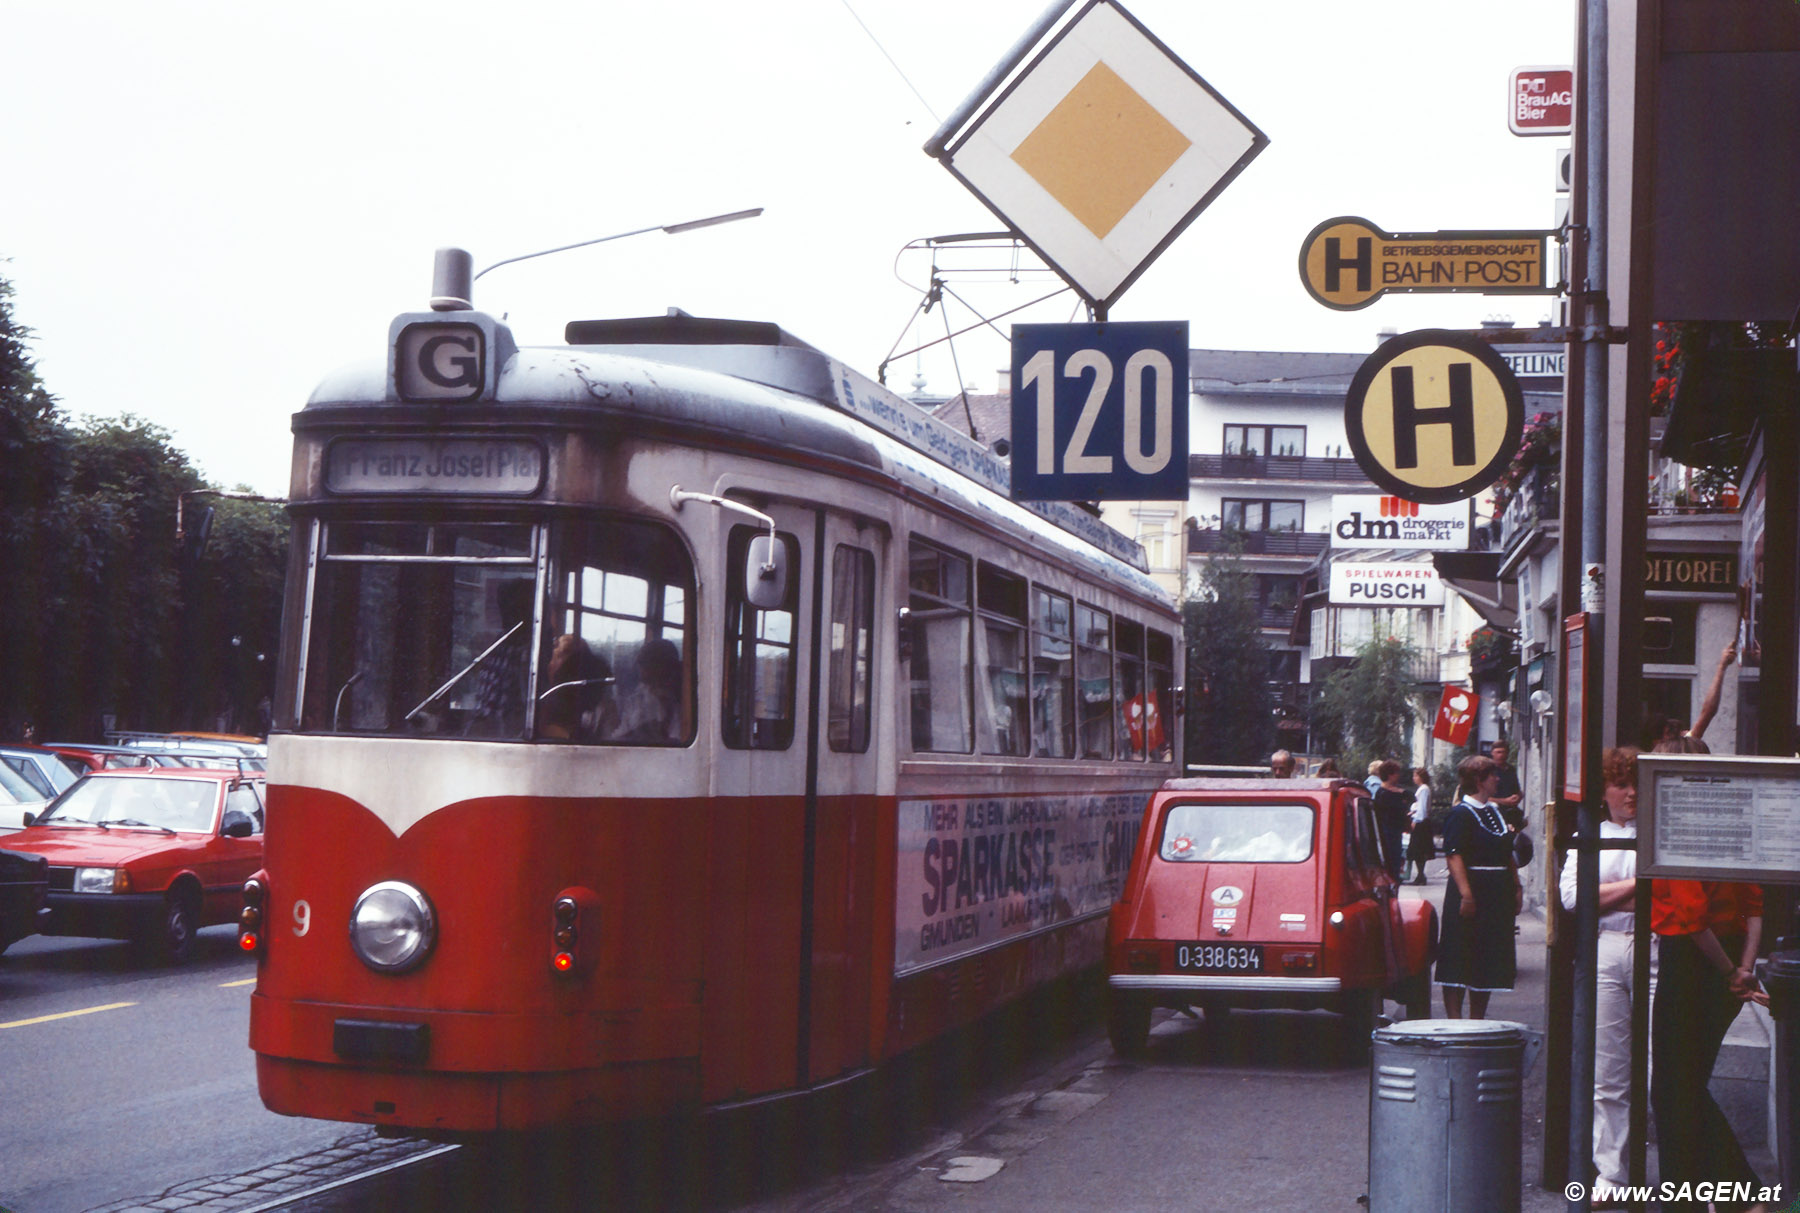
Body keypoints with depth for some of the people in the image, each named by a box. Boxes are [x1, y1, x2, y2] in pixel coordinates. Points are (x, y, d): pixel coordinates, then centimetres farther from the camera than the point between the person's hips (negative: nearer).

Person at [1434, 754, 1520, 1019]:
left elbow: (1507, 855, 23)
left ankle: (1477, 1019, 18)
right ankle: (1454, 1019, -2)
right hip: (1471, 892, -8)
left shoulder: (1494, 811, 16)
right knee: (1459, 959, -5)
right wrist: (1466, 894, -26)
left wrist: (1516, 887, 17)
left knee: (1489, 962, 11)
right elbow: (1454, 856, -18)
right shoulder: (1461, 814, -10)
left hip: (1498, 896, 8)